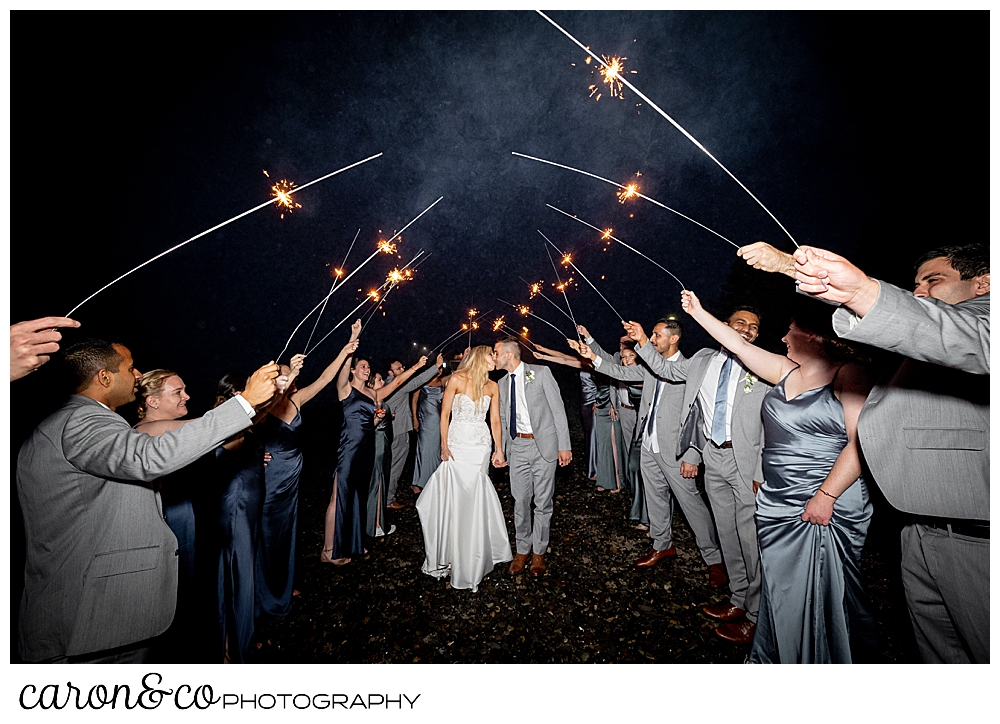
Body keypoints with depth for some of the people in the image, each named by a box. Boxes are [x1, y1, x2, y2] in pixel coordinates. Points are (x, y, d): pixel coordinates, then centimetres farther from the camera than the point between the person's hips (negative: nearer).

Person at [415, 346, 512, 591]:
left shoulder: (492, 386, 5)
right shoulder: (456, 380, -5)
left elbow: (495, 420, 7)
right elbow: (445, 414, -4)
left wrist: (499, 450, 1)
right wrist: (444, 445, -9)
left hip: (481, 446, 2)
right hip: (457, 445, -2)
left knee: (473, 499, 2)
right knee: (455, 498, 0)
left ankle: (470, 560, 20)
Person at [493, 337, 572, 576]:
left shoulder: (540, 372, -6)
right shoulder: (502, 383, 10)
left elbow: (558, 409, -7)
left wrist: (564, 445, -11)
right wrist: (500, 448, 9)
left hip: (543, 444, -4)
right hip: (517, 446, 4)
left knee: (543, 502, 5)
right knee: (520, 500, 9)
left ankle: (539, 552, 22)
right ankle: (522, 550, 26)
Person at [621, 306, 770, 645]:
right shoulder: (704, 359, 8)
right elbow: (666, 369, 22)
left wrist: (761, 474, -14)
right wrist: (643, 342, 10)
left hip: (747, 462, -5)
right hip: (713, 457, 5)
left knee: (751, 538, 1)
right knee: (726, 534, 16)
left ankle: (756, 616, 18)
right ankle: (738, 601, 34)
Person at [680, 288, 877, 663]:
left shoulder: (849, 375, -10)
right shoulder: (785, 371, 9)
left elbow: (861, 442, -17)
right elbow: (740, 345, 15)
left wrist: (825, 496, -20)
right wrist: (697, 312, 19)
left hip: (828, 507, -6)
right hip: (776, 503, 6)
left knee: (823, 590, 6)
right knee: (779, 588, 13)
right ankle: (774, 658, 28)